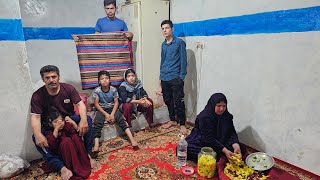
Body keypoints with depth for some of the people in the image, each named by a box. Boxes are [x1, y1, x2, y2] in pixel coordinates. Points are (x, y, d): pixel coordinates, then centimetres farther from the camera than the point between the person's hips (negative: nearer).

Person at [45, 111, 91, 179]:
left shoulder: (67, 126, -3)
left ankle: (84, 164, -16)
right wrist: (56, 129, -36)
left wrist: (73, 123, -28)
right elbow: (51, 146, -28)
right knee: (66, 140, -29)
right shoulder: (49, 133, -9)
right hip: (61, 155, -3)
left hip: (75, 151, 3)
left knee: (75, 137, -22)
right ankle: (75, 171, -28)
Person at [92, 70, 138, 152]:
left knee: (121, 119, -23)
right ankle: (96, 144, -33)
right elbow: (96, 104, -9)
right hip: (102, 109, 0)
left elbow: (116, 102, -6)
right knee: (97, 122, -27)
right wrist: (106, 114, -18)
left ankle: (132, 139, -28)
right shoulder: (96, 91, -12)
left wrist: (112, 114, -19)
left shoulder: (113, 89, -9)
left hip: (112, 108, 0)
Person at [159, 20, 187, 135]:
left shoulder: (179, 42, -4)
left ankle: (182, 124, 9)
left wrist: (181, 77, -12)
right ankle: (172, 120, 29)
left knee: (178, 103, -4)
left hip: (175, 78, -6)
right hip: (165, 79, 6)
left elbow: (183, 61, -6)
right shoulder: (163, 45, 14)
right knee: (168, 101, 13)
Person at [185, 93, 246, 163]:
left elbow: (231, 132, -7)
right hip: (201, 143, -5)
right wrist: (225, 151, -35)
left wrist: (236, 146, -27)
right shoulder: (204, 117, -22)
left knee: (241, 149, -9)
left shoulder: (227, 116, -2)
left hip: (220, 143, 6)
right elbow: (209, 139, -26)